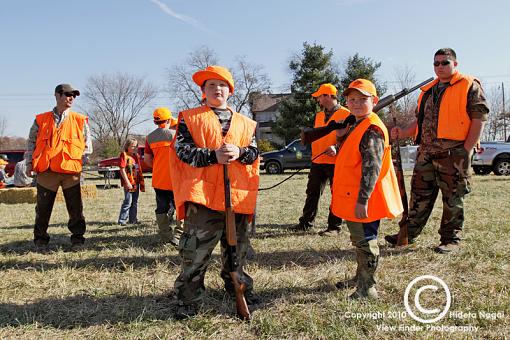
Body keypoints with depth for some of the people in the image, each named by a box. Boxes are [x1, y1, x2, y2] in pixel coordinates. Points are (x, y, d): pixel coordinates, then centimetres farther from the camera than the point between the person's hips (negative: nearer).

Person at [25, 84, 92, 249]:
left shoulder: (80, 120, 7)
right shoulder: (41, 120, 9)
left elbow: (87, 145, 12)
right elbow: (31, 142, 15)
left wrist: (81, 162, 2)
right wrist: (29, 162, 7)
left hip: (71, 171, 0)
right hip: (46, 171, 1)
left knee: (76, 208, 2)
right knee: (43, 208, 8)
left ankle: (78, 237, 15)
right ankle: (40, 238, 23)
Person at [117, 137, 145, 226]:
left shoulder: (137, 156, 14)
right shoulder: (124, 155, -7)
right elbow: (122, 170, -12)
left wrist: (141, 182, 13)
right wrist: (127, 182, -18)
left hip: (136, 182, 7)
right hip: (128, 183, -7)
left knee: (135, 202, 12)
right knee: (128, 202, -7)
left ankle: (133, 219, 20)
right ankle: (122, 220, 0)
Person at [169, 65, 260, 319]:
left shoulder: (246, 123, 16)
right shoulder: (189, 118, 7)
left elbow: (254, 151, 7)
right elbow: (182, 149, -6)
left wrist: (239, 152, -16)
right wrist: (213, 156, -19)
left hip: (237, 195, 4)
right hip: (203, 193, -3)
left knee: (237, 246, 16)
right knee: (195, 250, -4)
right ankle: (189, 299, 10)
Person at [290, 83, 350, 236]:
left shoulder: (345, 114, -5)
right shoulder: (319, 116, 19)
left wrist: (337, 148, -26)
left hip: (336, 162, -7)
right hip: (317, 161, 7)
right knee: (312, 193, 11)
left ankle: (334, 227, 9)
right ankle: (305, 223, 21)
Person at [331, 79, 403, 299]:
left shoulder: (372, 129, -19)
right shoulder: (356, 126, 14)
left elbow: (372, 167, -26)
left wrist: (363, 200, -28)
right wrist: (342, 137, 10)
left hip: (363, 202, -10)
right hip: (352, 199, 11)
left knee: (365, 241, 0)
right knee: (359, 240, 22)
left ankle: (367, 289, 13)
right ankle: (360, 277, 39)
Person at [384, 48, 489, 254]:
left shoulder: (469, 86, 0)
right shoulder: (428, 90, 19)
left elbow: (479, 118, -7)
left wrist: (466, 149, -14)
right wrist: (403, 133, 5)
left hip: (454, 153, -6)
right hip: (426, 153, 6)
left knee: (453, 198, 2)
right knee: (420, 194, 10)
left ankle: (450, 239, 13)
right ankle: (409, 233, 18)